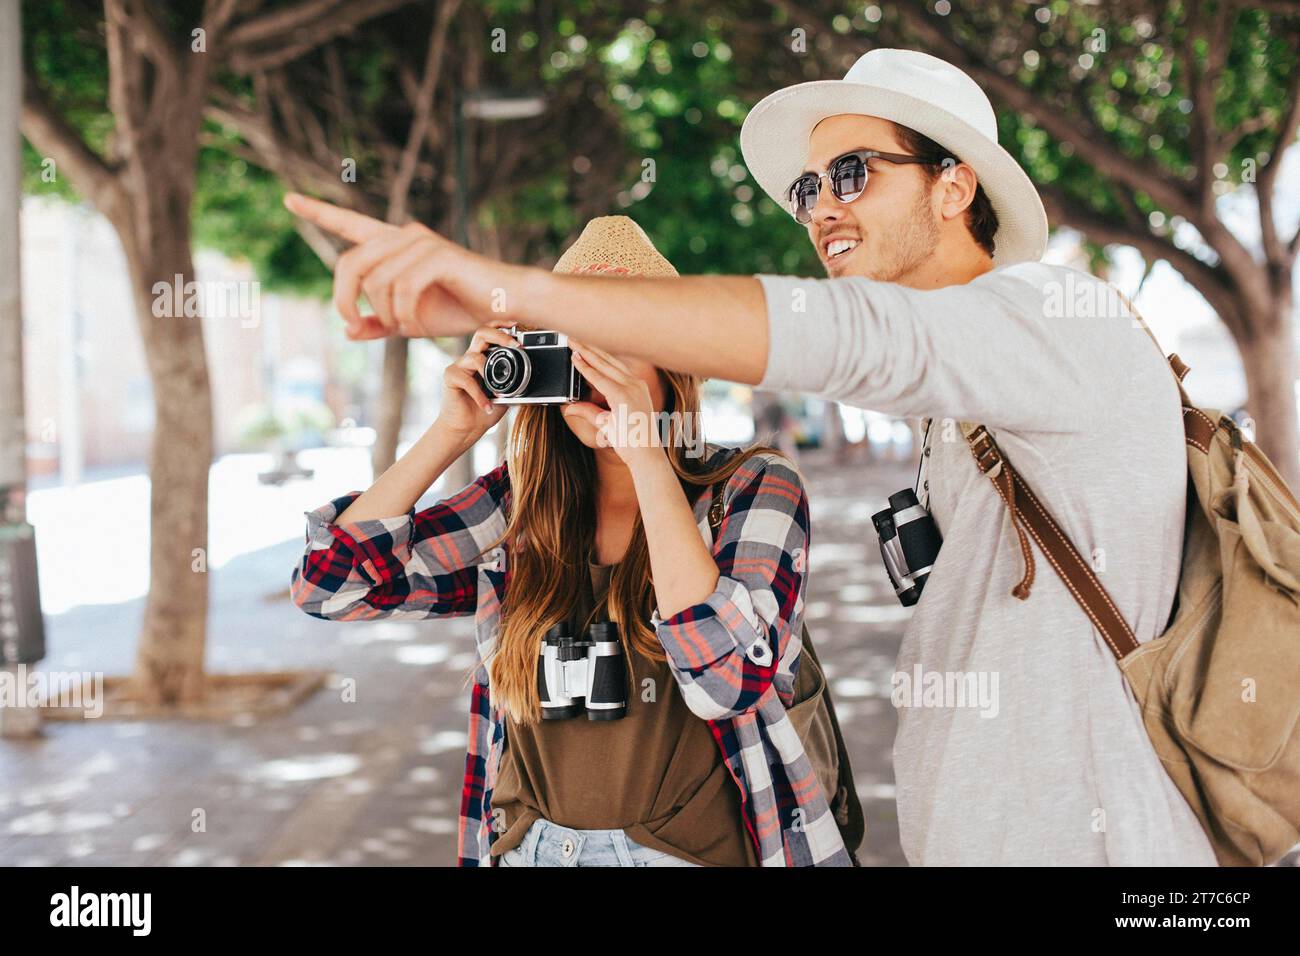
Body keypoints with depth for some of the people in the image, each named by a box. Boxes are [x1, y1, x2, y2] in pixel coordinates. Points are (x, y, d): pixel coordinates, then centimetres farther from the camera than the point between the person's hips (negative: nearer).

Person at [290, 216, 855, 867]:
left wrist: (646, 455, -18)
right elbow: (333, 582, 4)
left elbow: (728, 680, -18)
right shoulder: (522, 501, 7)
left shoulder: (753, 491, -2)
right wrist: (453, 433, -3)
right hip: (527, 846, 3)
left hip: (688, 849, -2)